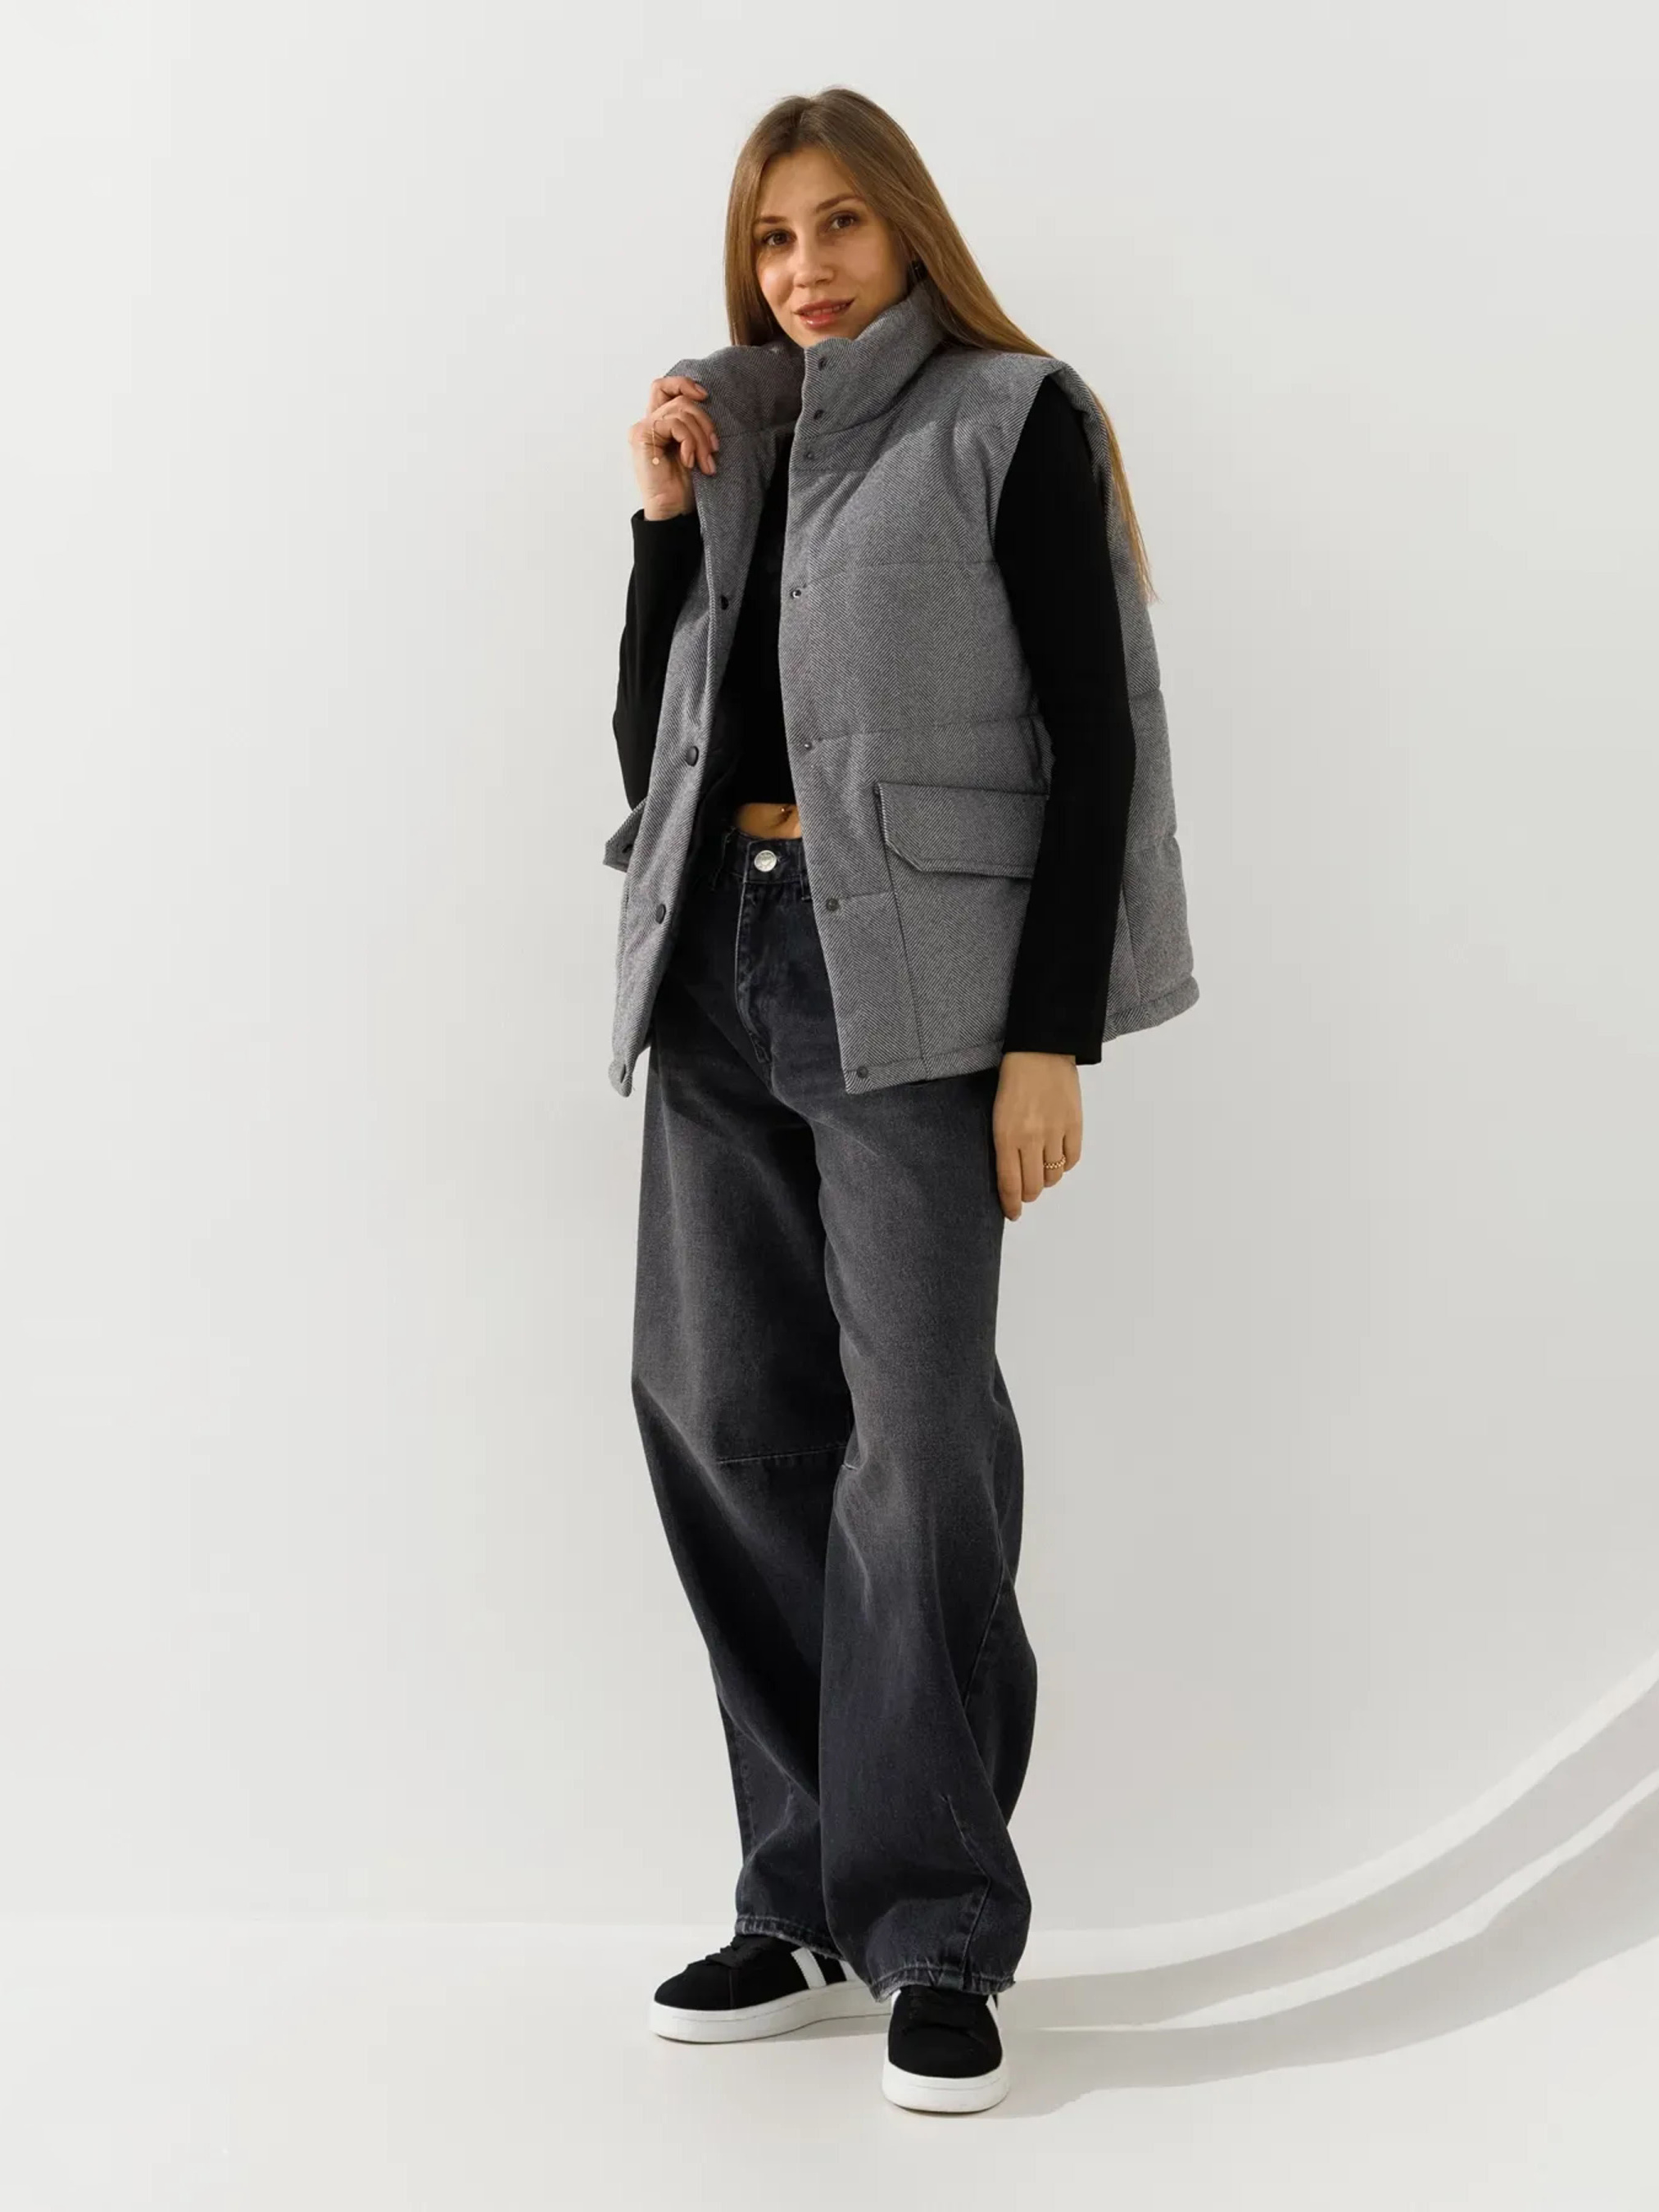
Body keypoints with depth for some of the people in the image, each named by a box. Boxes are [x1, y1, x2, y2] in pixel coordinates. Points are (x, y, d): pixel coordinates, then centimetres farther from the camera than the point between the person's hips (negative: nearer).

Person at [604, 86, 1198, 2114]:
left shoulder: (1012, 422, 3)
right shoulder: (733, 443, 18)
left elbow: (1093, 741, -4)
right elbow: (648, 741, 17)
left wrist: (1053, 1037, -12)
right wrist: (661, 520, 6)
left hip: (912, 976, -6)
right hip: (719, 963, 6)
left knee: (917, 1440, -10)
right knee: (720, 1415, 2)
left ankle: (937, 1937, -2)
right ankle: (814, 1901, 12)